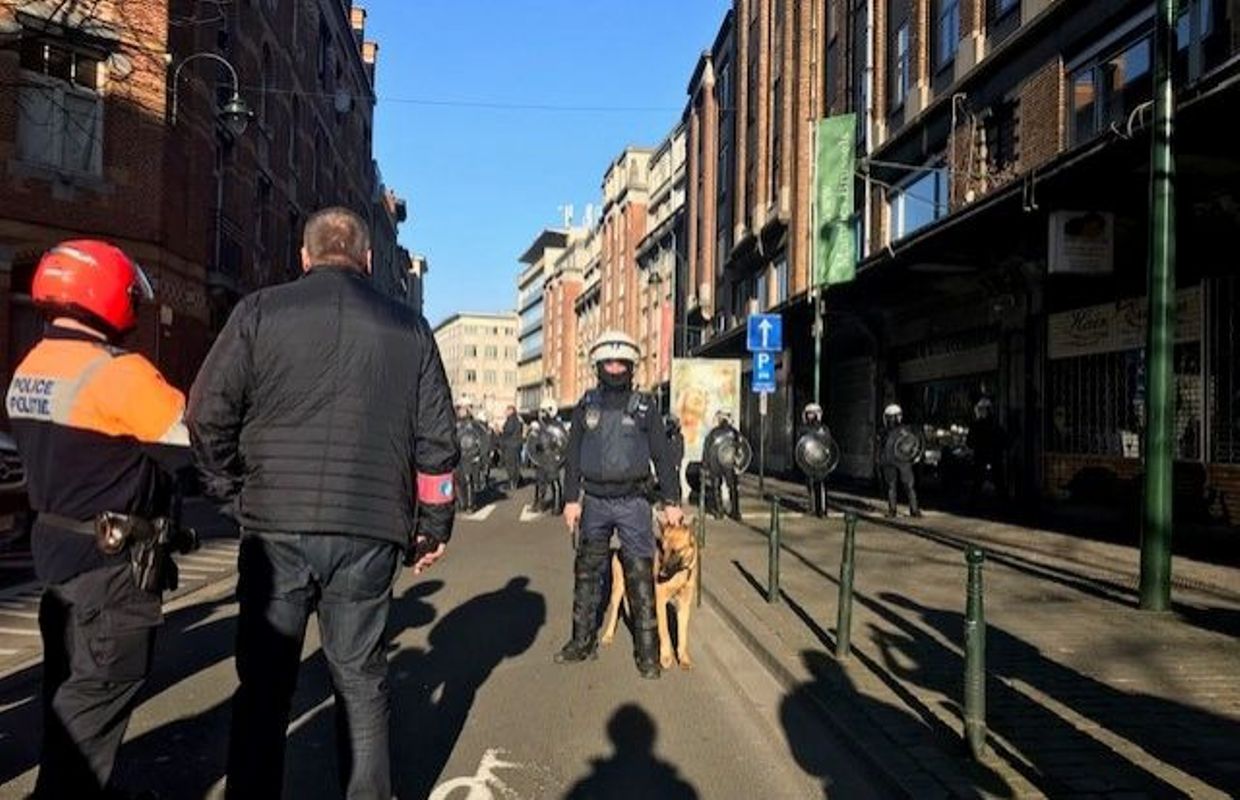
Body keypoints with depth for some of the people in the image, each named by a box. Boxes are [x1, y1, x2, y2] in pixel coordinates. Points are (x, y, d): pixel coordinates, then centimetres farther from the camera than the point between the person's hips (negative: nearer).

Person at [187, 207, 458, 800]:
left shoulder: (261, 311, 2)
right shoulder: (409, 328, 7)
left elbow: (207, 414, -2)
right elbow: (437, 439, 6)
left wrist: (232, 493, 11)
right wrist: (433, 526, 14)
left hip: (276, 526, -1)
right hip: (370, 533, 1)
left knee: (263, 684, 12)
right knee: (361, 683, 12)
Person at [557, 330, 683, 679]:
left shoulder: (644, 406, 1)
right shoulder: (586, 406, 6)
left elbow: (662, 455, 2)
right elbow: (573, 456, 9)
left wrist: (672, 501, -2)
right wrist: (571, 499, 2)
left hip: (633, 502, -2)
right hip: (594, 502, 3)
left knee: (640, 575, -3)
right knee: (587, 572, 9)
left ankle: (647, 649, 5)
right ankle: (583, 641, 23)